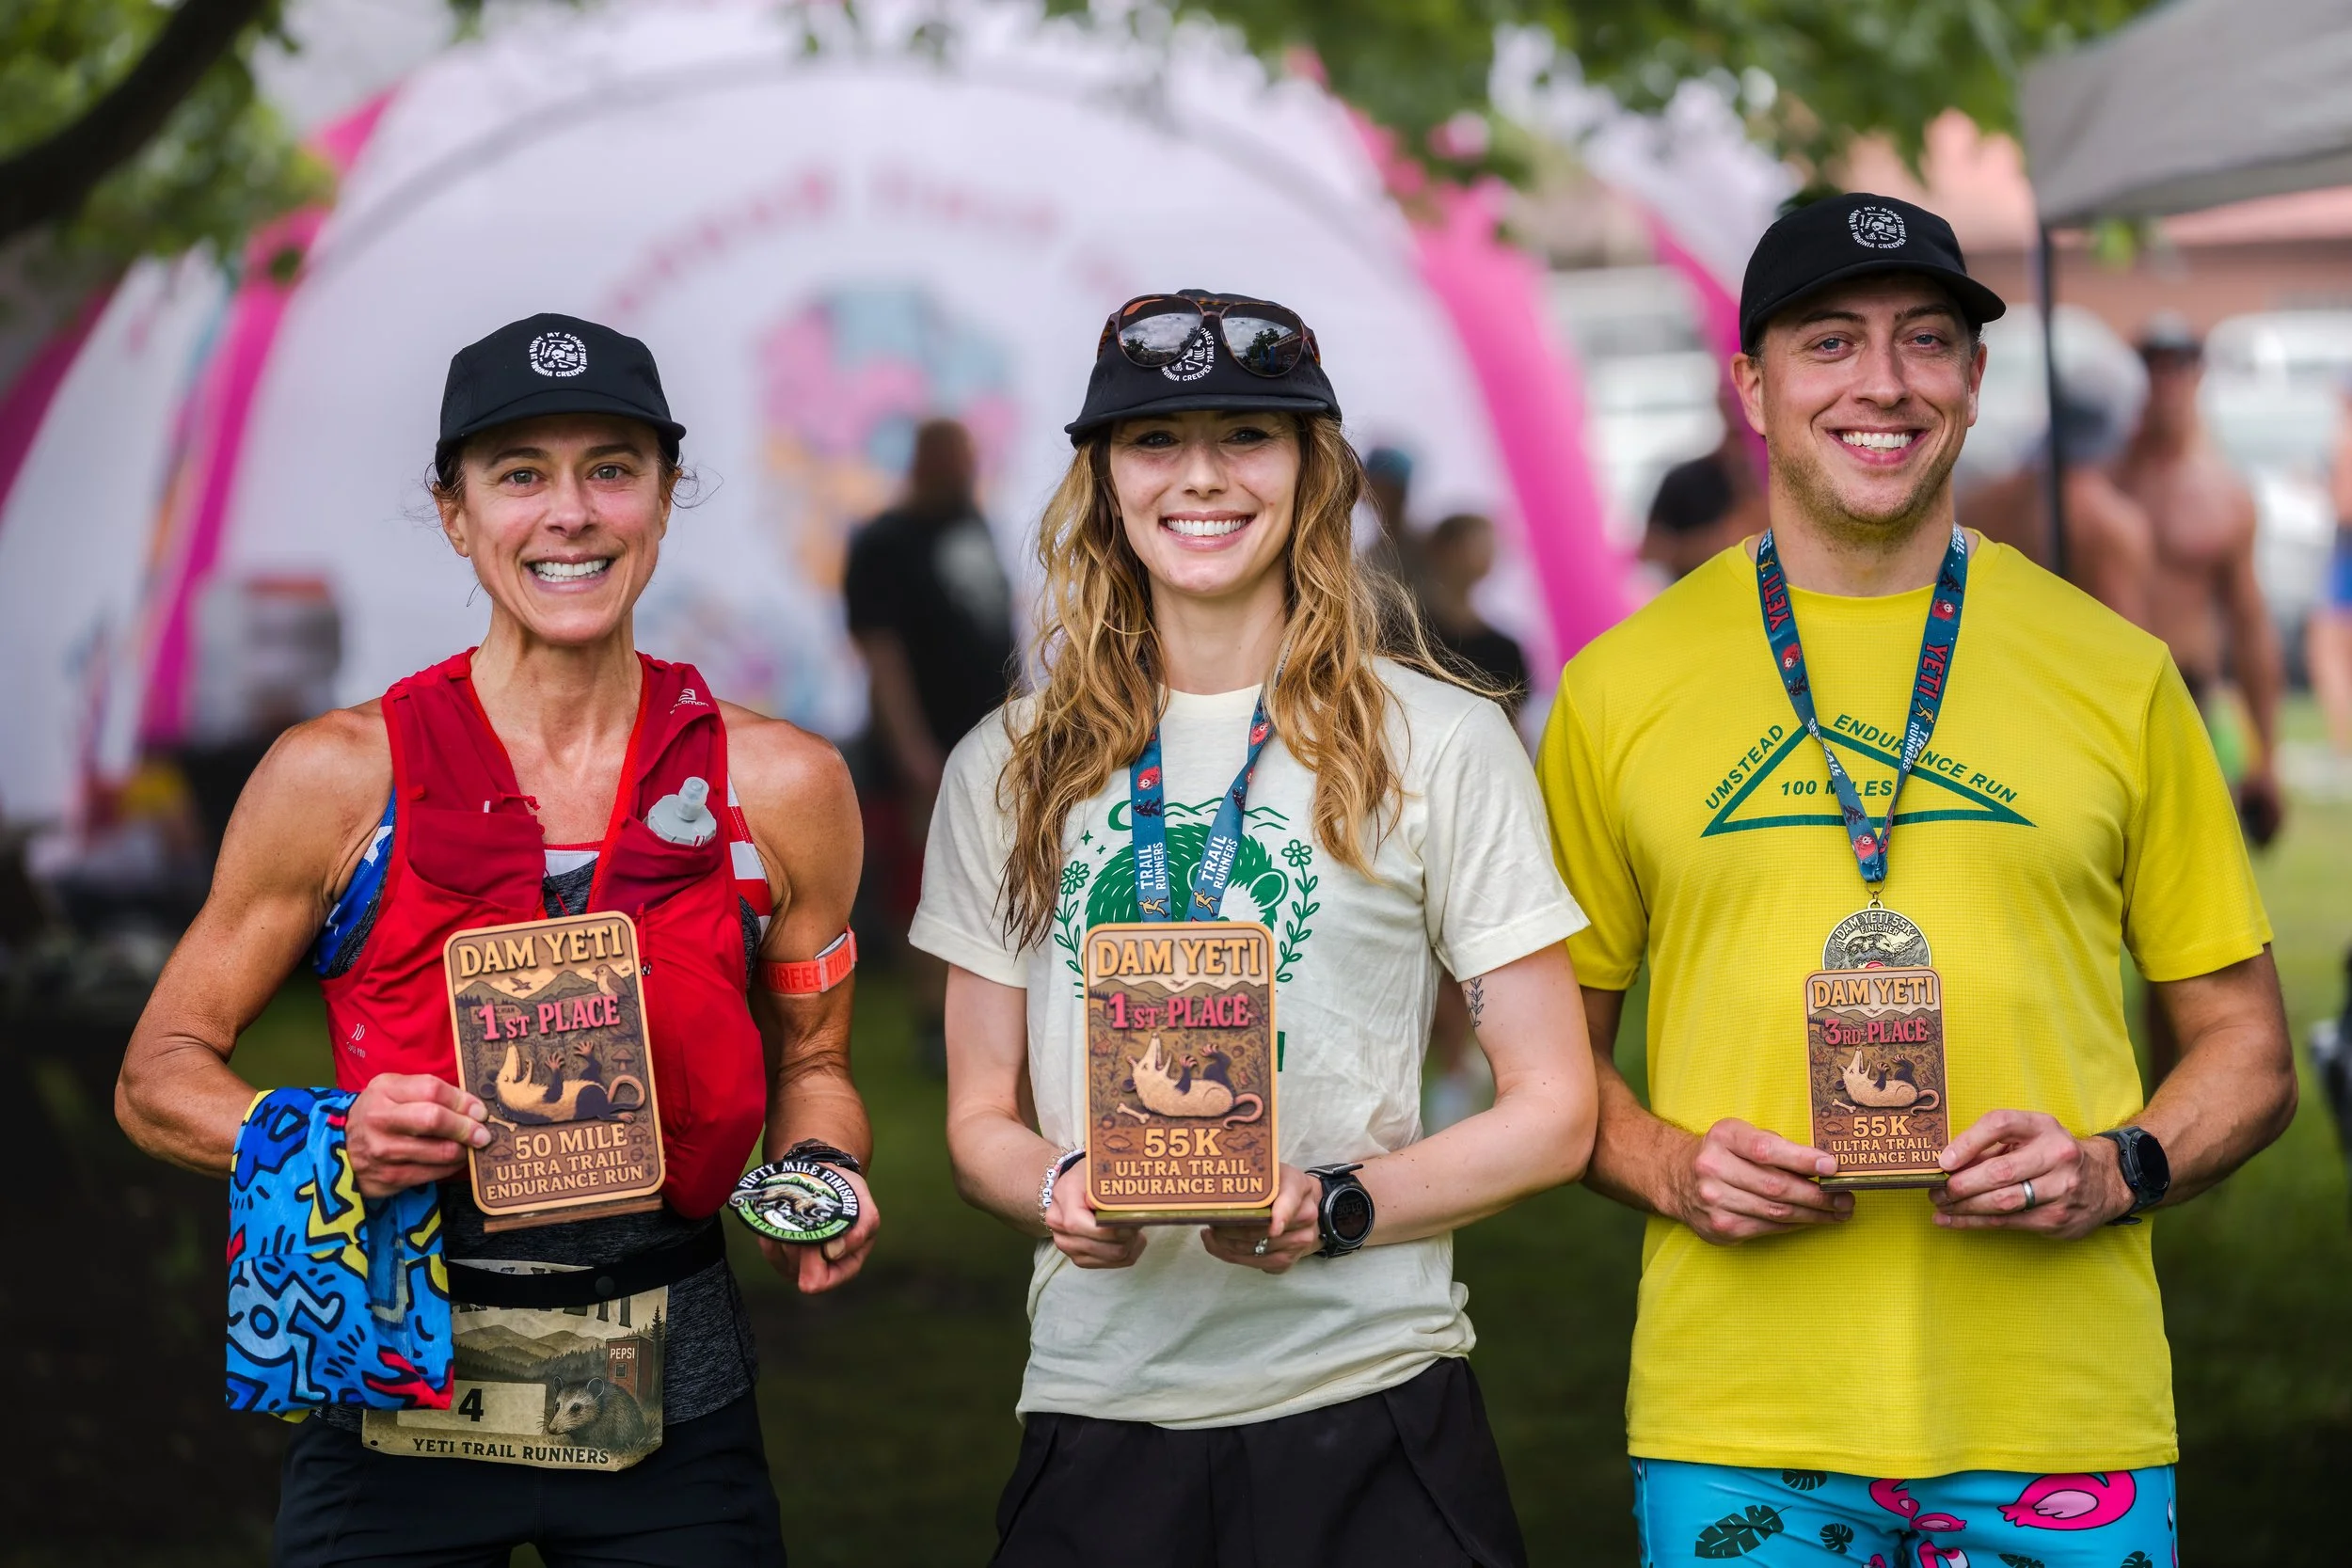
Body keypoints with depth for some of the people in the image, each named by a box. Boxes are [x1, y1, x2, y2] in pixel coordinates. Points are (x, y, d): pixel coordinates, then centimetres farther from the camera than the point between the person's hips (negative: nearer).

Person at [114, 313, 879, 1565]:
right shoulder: (339, 777, -4)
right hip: (396, 1408, -1)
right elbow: (160, 1075, 2)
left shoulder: (782, 785, 2)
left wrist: (825, 1176, -5)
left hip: (672, 1409, 1)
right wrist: (334, 1140, -17)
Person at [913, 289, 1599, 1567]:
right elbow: (981, 1116, 12)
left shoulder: (1439, 746, 1)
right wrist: (1060, 1189, -10)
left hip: (1367, 1411, -2)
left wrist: (1336, 1209, -15)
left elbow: (1552, 1111, 1)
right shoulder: (1012, 769, 8)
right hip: (1099, 1404, 2)